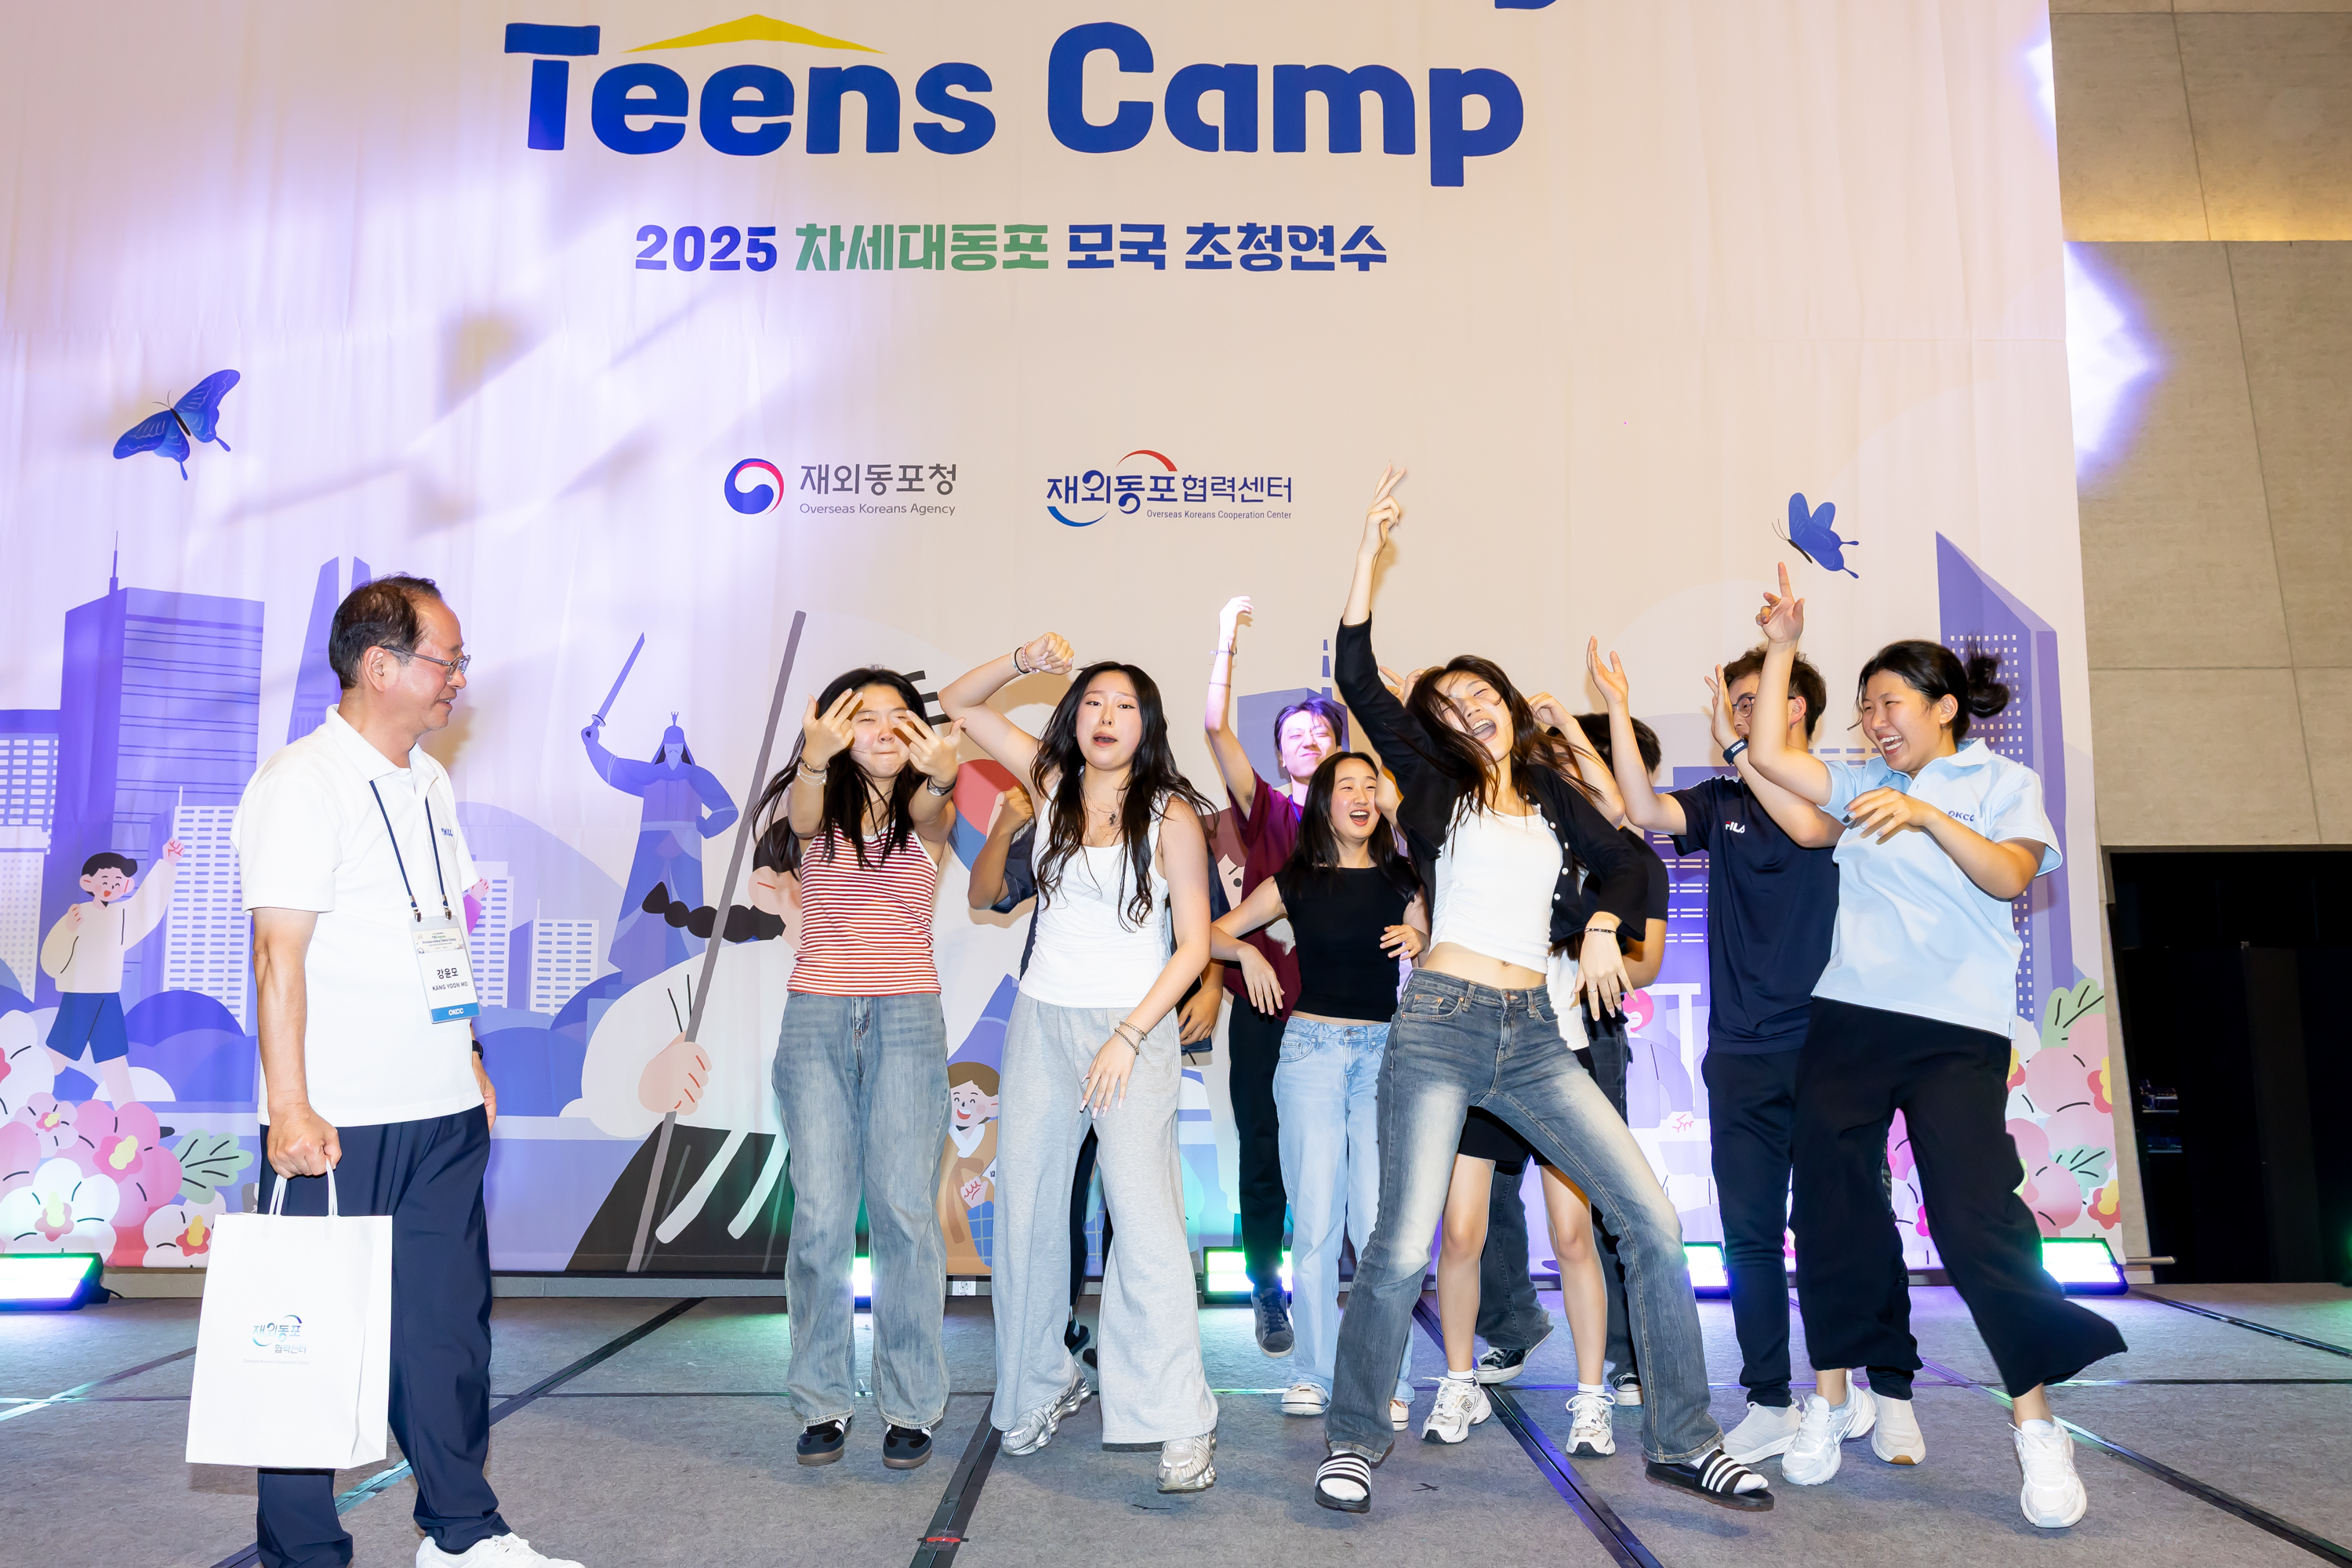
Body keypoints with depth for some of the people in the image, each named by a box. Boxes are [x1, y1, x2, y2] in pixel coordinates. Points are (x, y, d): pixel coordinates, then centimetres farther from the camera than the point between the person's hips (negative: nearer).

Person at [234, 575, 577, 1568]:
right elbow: (279, 953, -15)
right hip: (337, 1124, -8)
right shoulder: (303, 784, -11)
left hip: (442, 1114, 8)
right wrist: (291, 1108, -18)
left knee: (448, 1320, 13)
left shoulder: (429, 783, 13)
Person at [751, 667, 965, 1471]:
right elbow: (802, 815, -20)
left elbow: (931, 808, -20)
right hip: (816, 1020, 1)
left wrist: (942, 775, -46)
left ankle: (911, 1404, 8)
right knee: (820, 1215, 0)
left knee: (905, 1210, -4)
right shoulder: (815, 807, 6)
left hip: (907, 1020, 0)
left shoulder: (925, 812, 5)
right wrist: (815, 759, -44)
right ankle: (823, 1401, 14)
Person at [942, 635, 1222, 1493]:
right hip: (1042, 1020, 5)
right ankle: (1042, 1385, 24)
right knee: (1025, 1206, 7)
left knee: (1142, 1212, -13)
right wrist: (1023, 661, -6)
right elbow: (958, 704, 12)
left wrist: (1128, 1035, -13)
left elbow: (1194, 945, -6)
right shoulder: (1053, 783, 7)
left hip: (1135, 1026, -4)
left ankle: (1180, 1422, -7)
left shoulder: (1172, 814, -5)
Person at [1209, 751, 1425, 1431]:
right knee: (1315, 1219, 1)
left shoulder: (1399, 880, 8)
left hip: (1385, 1050, 0)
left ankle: (1390, 1381, 4)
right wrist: (1246, 952, -7)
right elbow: (1212, 932, 11)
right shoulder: (1296, 881, 7)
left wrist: (1418, 940, -8)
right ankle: (1315, 1374, 11)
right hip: (1312, 1047, 0)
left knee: (1378, 1220, -5)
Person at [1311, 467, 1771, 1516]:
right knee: (1402, 1249, -9)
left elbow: (1623, 867, 26)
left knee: (1652, 1220, -3)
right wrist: (1371, 550, -5)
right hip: (1439, 1026, -4)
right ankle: (1354, 1441, 12)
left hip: (1533, 1036, 4)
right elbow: (1356, 676, -3)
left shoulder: (1553, 795, 16)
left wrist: (1599, 926, 4)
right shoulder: (1437, 787, 5)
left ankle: (1683, 1441, 10)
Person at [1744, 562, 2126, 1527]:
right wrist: (1781, 646, 9)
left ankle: (2035, 1421, 3)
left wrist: (1929, 815, -24)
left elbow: (2009, 874, -11)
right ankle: (1834, 1396, 18)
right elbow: (1768, 754, 6)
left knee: (1975, 1213, -12)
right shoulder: (1865, 785, 15)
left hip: (1956, 1031, -4)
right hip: (1848, 1019, 4)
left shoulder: (2001, 783, 6)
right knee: (1832, 1205, 4)